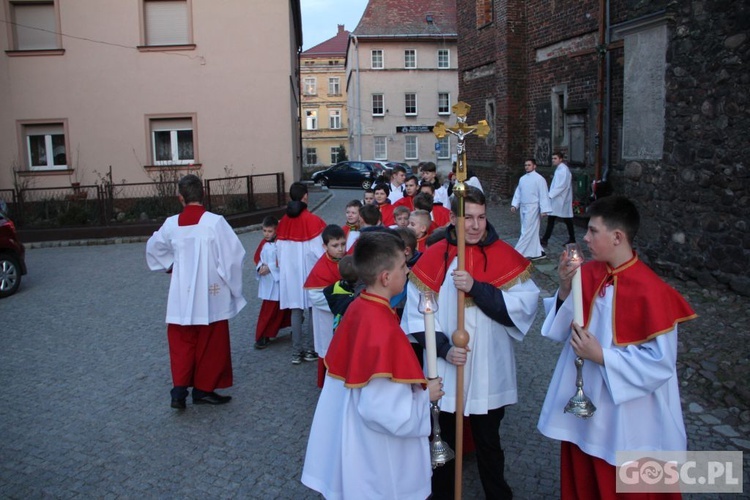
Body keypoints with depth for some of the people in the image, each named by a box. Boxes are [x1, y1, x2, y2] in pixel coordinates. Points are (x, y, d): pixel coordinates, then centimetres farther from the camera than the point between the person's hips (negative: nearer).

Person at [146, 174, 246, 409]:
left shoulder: (171, 224, -1)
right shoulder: (215, 222, -15)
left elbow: (153, 248, 16)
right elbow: (235, 254, -15)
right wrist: (232, 283, -2)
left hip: (182, 297, 3)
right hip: (210, 295, -3)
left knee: (182, 343, 15)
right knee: (210, 344, 11)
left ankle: (179, 390, 9)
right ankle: (203, 389, 20)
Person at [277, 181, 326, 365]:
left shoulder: (284, 221, -1)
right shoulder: (313, 220, -13)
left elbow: (279, 248, 4)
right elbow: (318, 250, -12)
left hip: (290, 271, 4)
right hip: (309, 270, -4)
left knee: (296, 310, 10)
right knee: (313, 309, 9)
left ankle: (296, 352, 12)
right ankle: (309, 349, 11)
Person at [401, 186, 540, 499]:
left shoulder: (506, 257, -7)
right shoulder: (433, 257, -6)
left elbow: (523, 307, -16)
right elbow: (418, 313, -4)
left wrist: (476, 287, -25)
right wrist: (443, 348, -17)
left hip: (490, 373, 0)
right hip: (445, 372, 1)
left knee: (488, 443, 18)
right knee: (444, 441, 18)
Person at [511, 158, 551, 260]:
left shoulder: (539, 179, -10)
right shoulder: (522, 179, 11)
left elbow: (543, 195, -13)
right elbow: (518, 193, 14)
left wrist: (544, 210, -17)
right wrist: (514, 205, 2)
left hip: (532, 208, -8)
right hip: (523, 207, 8)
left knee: (527, 231, -5)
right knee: (532, 231, 12)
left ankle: (518, 252, -4)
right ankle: (537, 252, 21)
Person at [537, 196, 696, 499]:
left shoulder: (649, 291, -22)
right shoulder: (588, 273, -3)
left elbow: (661, 362, -20)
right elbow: (562, 329, 2)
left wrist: (601, 356, -23)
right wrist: (565, 291, -15)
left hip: (624, 420, -5)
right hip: (580, 403, 6)